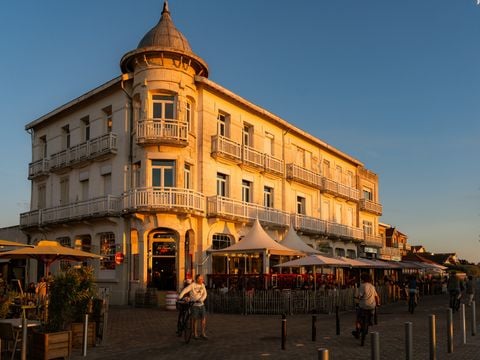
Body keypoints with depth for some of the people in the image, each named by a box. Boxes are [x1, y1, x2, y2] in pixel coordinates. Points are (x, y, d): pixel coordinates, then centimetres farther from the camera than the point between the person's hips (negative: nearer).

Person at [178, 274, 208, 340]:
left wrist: (200, 300, -22)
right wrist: (179, 298, -31)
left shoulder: (203, 285, 3)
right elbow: (184, 291, -20)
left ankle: (203, 333, 13)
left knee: (204, 318, 1)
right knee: (195, 319, 3)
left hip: (201, 304, 4)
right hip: (194, 305, -4)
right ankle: (195, 334, 17)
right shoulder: (193, 285, -12)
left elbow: (204, 294, -5)